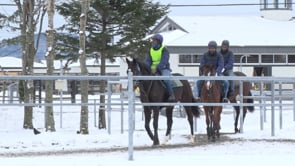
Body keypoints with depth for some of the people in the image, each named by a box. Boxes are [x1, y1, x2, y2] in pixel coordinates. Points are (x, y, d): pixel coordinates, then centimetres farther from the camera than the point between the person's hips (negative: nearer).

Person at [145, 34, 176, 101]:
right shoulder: (151, 50, 11)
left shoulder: (164, 49, -8)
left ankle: (171, 95, -27)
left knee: (165, 78, -34)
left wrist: (156, 69, -32)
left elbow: (164, 61, -20)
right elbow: (148, 61, 7)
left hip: (164, 68, -6)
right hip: (154, 69, 6)